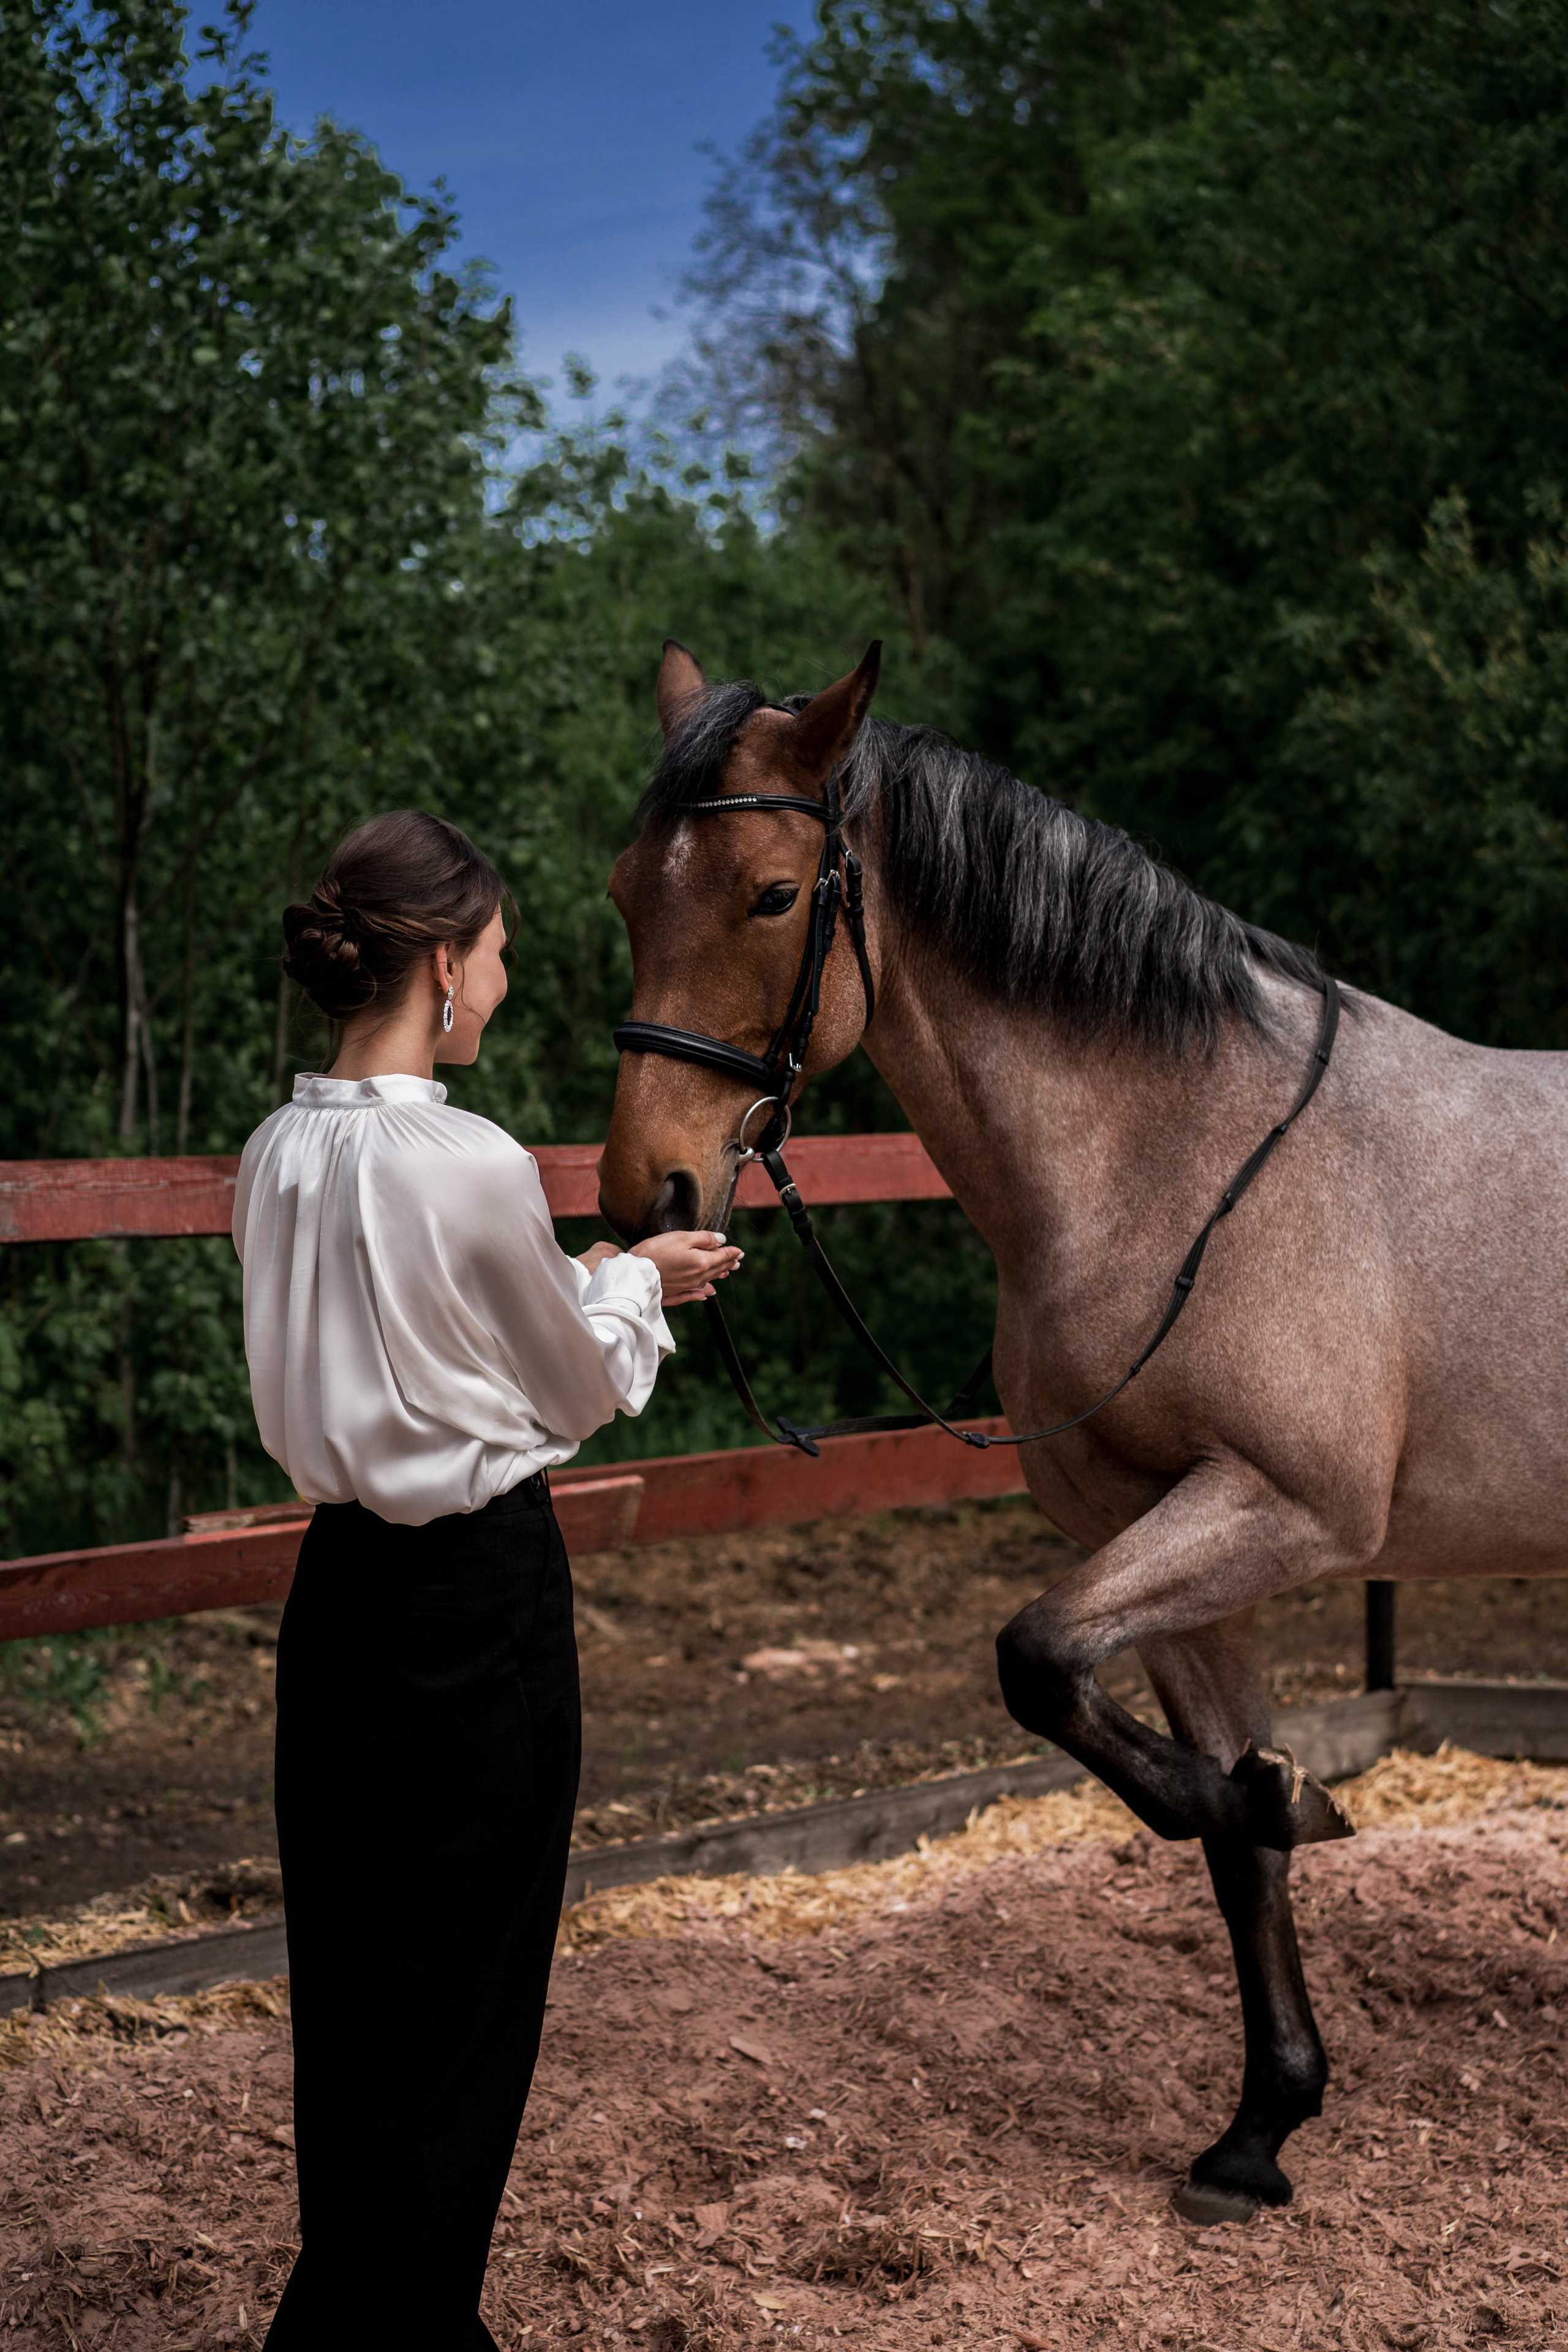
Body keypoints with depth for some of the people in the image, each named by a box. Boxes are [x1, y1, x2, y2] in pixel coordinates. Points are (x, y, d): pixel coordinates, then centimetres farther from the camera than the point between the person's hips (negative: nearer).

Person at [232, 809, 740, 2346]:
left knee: (351, 1976, 17)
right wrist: (639, 1286, 14)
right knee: (462, 1994, 5)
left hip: (342, 1580, 8)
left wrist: (600, 1279, 20)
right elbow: (583, 1390, -5)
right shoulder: (472, 1169, -19)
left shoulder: (279, 1156, 3)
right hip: (479, 1596, -8)